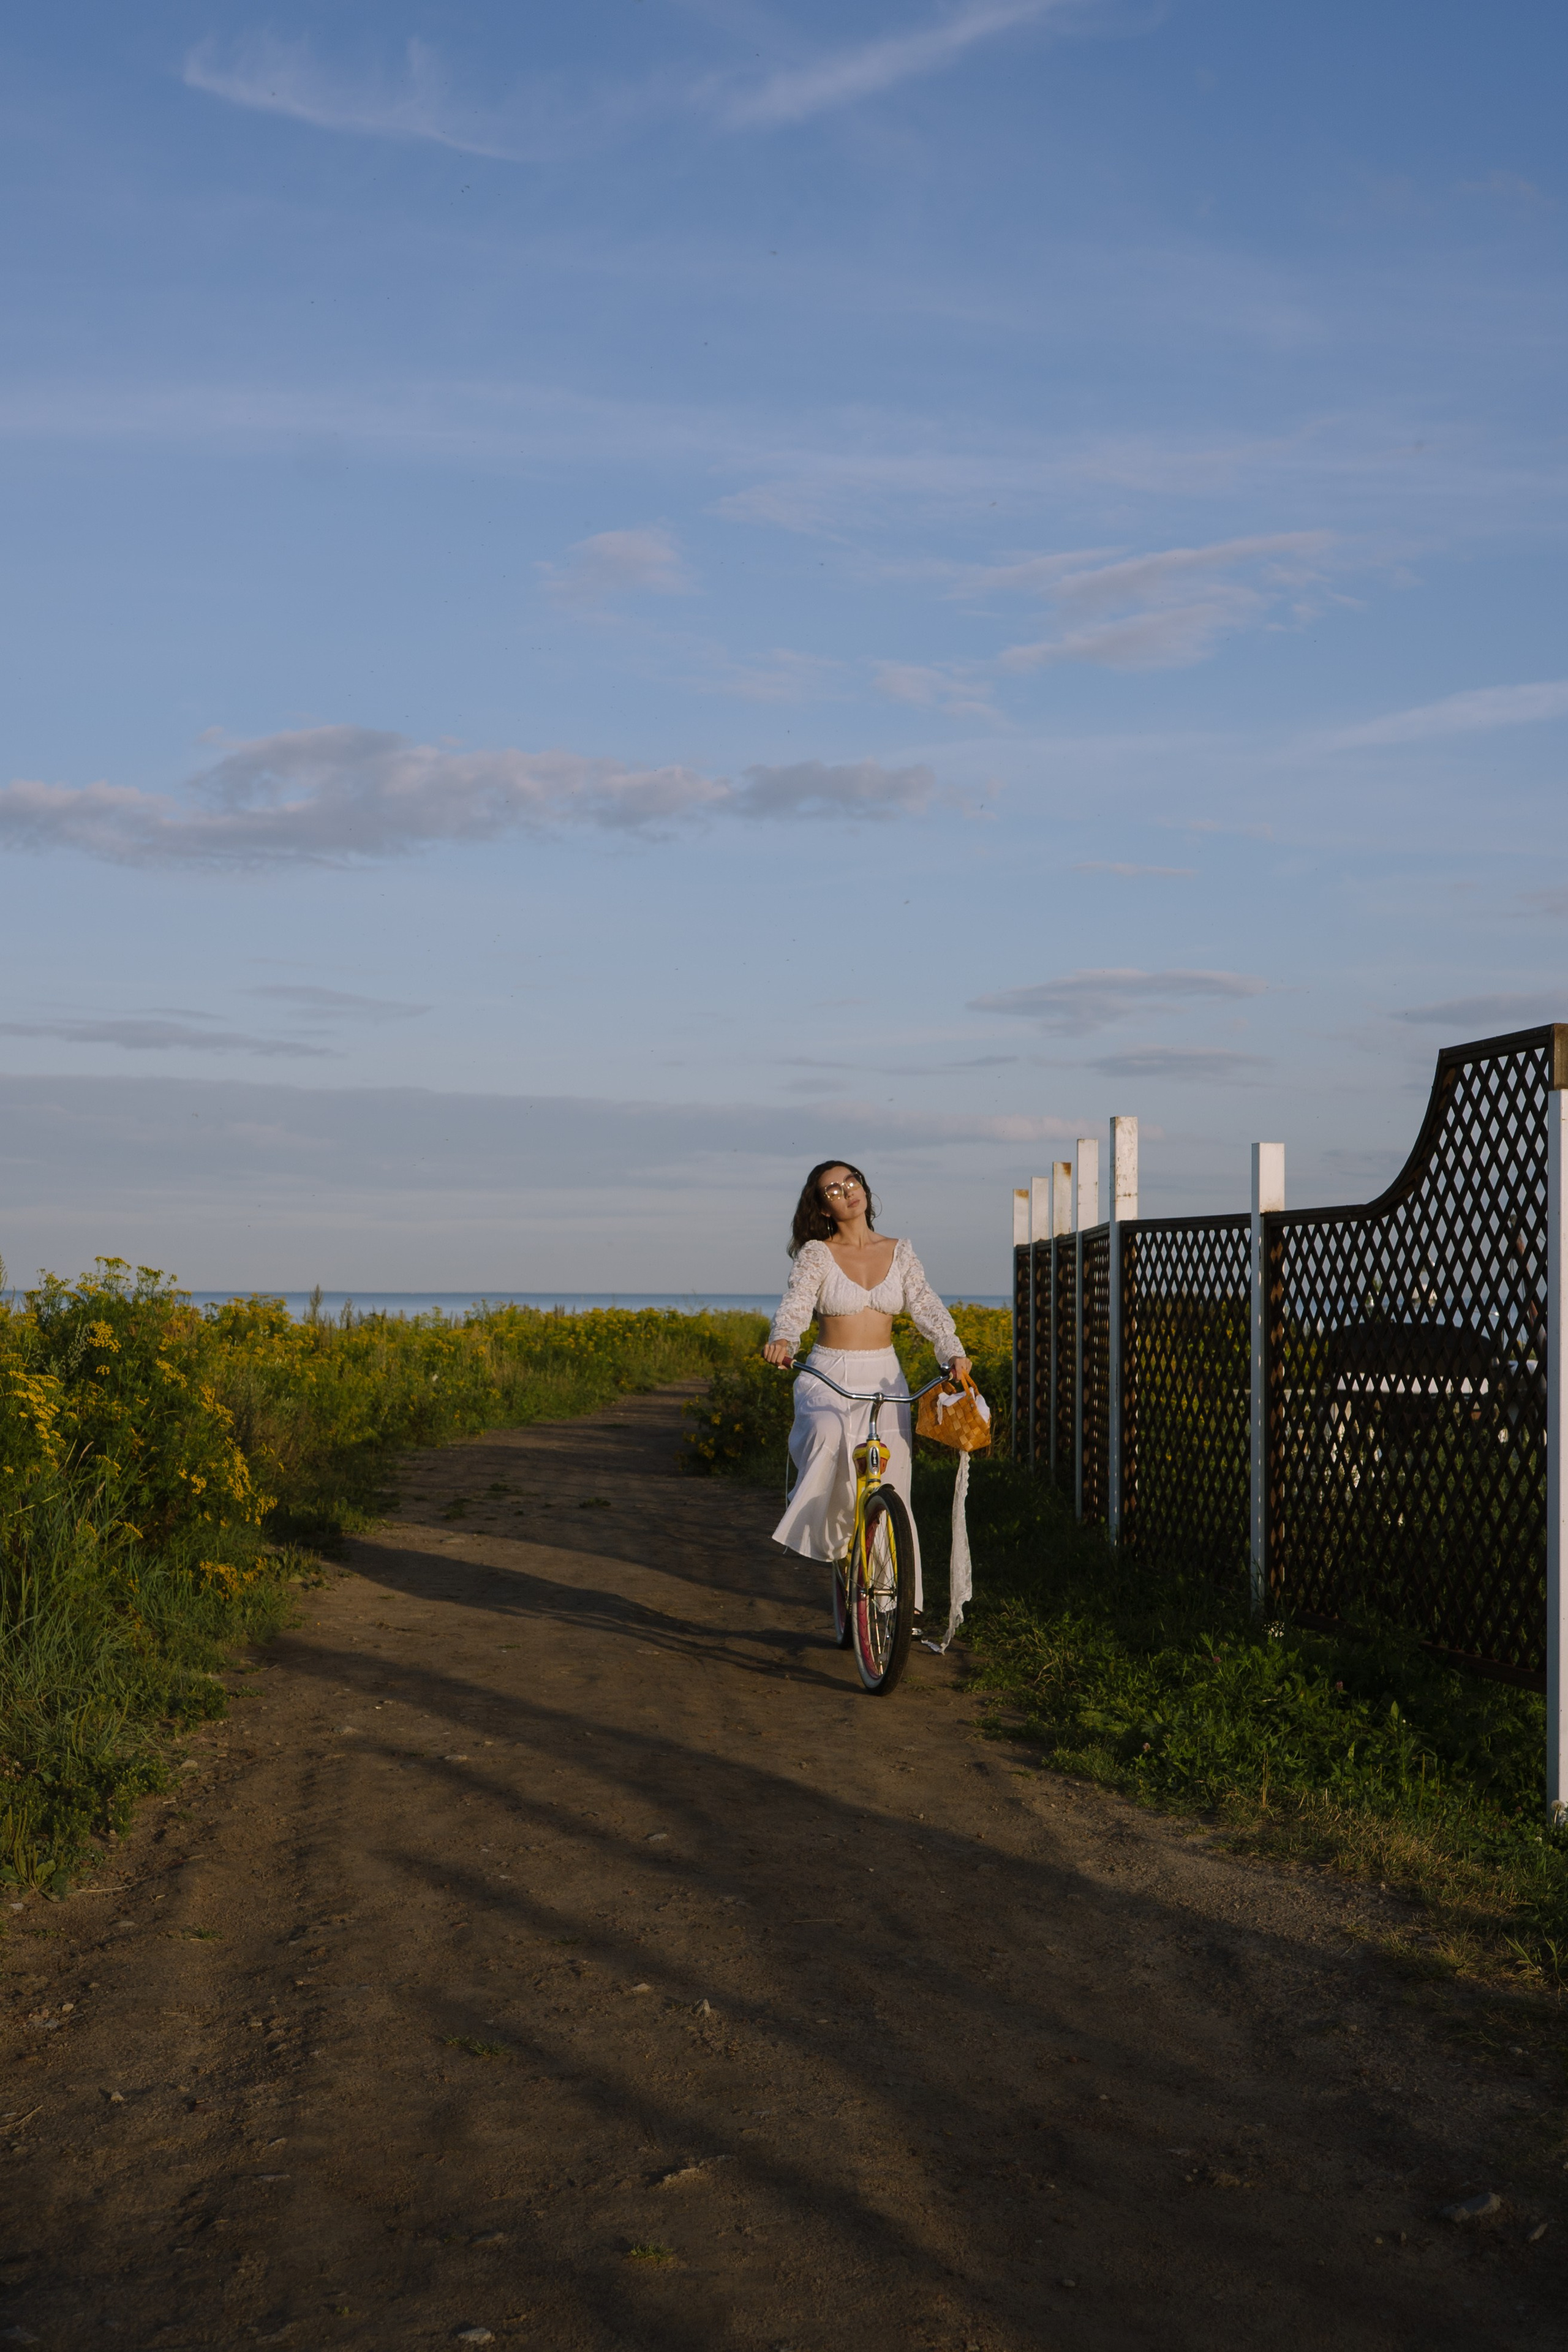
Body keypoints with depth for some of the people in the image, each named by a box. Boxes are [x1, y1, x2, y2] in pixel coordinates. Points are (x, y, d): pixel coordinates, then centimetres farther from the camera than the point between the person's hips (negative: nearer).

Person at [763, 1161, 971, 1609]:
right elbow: (797, 1302, -17)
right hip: (828, 1377, -3)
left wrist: (954, 1352, -23)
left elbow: (927, 1307, -4)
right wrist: (781, 1338, -39)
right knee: (827, 1436, -37)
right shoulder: (816, 1254, -1)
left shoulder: (900, 1254, 7)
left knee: (891, 1488, 0)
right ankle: (813, 1523, -13)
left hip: (885, 1378, 3)